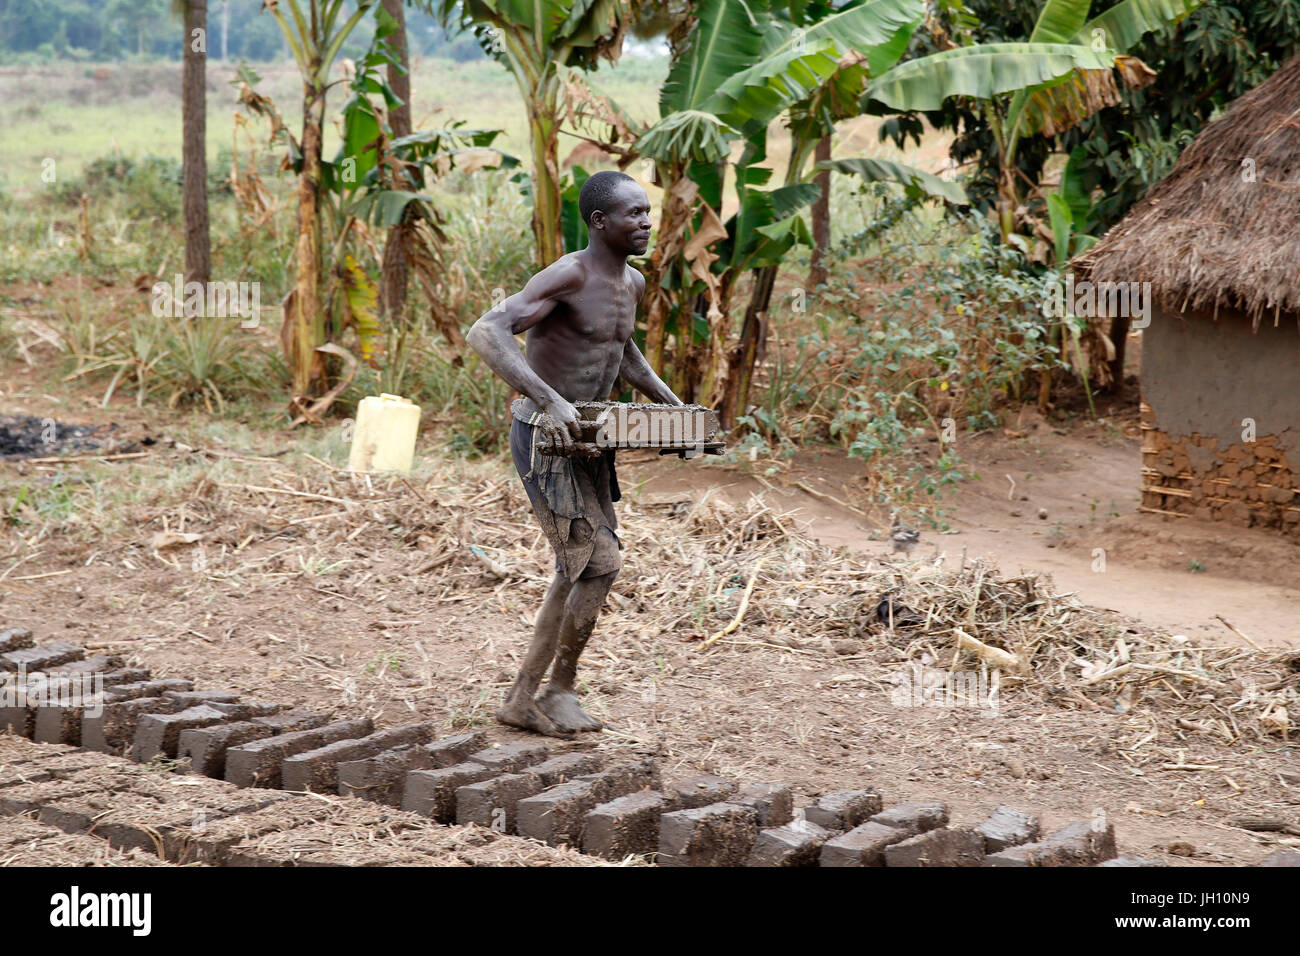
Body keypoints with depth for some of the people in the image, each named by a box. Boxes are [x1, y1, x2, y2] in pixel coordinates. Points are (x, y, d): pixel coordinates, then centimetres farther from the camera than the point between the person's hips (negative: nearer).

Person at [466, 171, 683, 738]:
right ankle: (559, 690, 6)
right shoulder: (568, 276, -20)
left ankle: (524, 699, 20)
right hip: (544, 439, -9)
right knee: (599, 562, -12)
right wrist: (549, 399, -42)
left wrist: (672, 405, 20)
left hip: (586, 438, 9)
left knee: (579, 568, 12)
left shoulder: (632, 284, 8)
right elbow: (486, 333, -31)